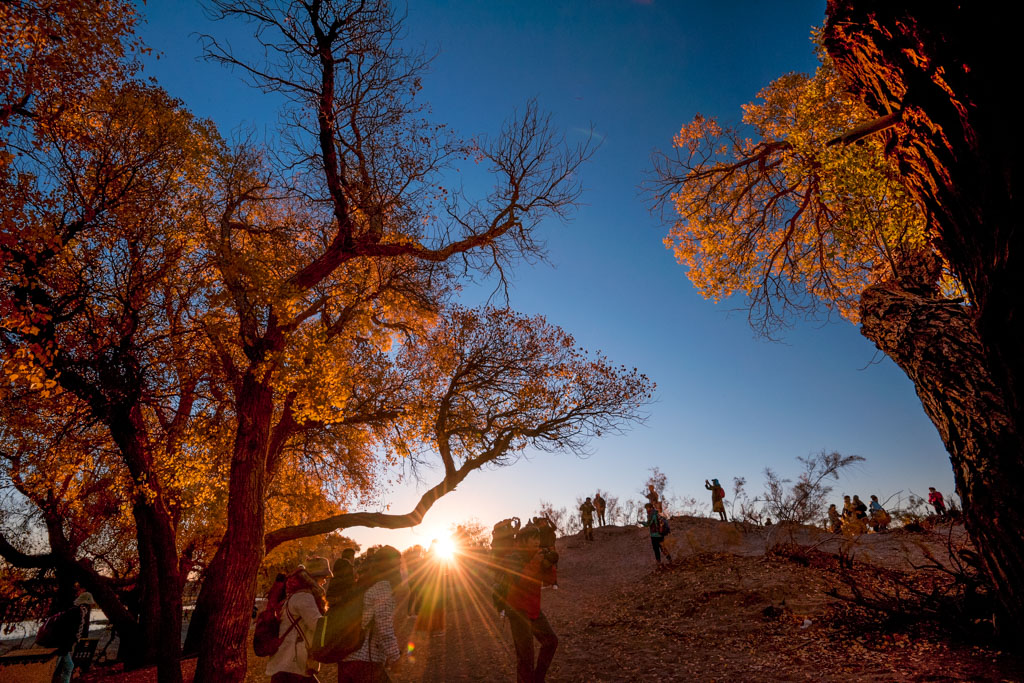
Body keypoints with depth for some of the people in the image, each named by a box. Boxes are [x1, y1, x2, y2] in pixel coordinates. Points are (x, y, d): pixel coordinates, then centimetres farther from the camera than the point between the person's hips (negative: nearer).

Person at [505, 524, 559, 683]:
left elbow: (550, 580, -3)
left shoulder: (538, 555, 1)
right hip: (518, 610, -7)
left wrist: (550, 564, -21)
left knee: (550, 641, 15)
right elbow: (519, 580, -33)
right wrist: (535, 563, -38)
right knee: (525, 654, -2)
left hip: (533, 609, 8)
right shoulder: (516, 557, -17)